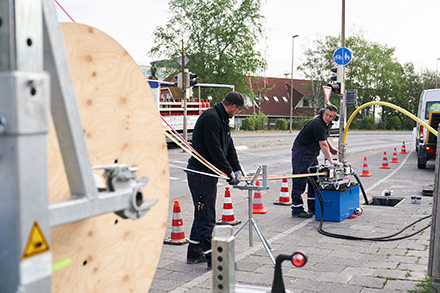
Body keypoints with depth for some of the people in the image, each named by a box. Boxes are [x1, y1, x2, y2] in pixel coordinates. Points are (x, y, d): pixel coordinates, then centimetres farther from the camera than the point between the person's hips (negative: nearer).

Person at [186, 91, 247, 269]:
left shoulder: (223, 119, 14)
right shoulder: (211, 117, -19)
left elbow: (229, 146, 15)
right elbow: (214, 149, -24)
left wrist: (237, 169, 5)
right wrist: (229, 172, -18)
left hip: (210, 173, 11)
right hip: (201, 173, -11)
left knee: (203, 214, 17)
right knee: (206, 216, -5)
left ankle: (194, 254, 27)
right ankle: (212, 259, 1)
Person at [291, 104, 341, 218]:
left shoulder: (326, 123, 7)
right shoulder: (317, 124, -25)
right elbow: (323, 144, -24)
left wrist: (331, 148, 25)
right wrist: (331, 160, -21)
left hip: (312, 154, 11)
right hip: (301, 154, -11)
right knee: (299, 182, -7)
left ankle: (313, 207, 22)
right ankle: (297, 210, -2)